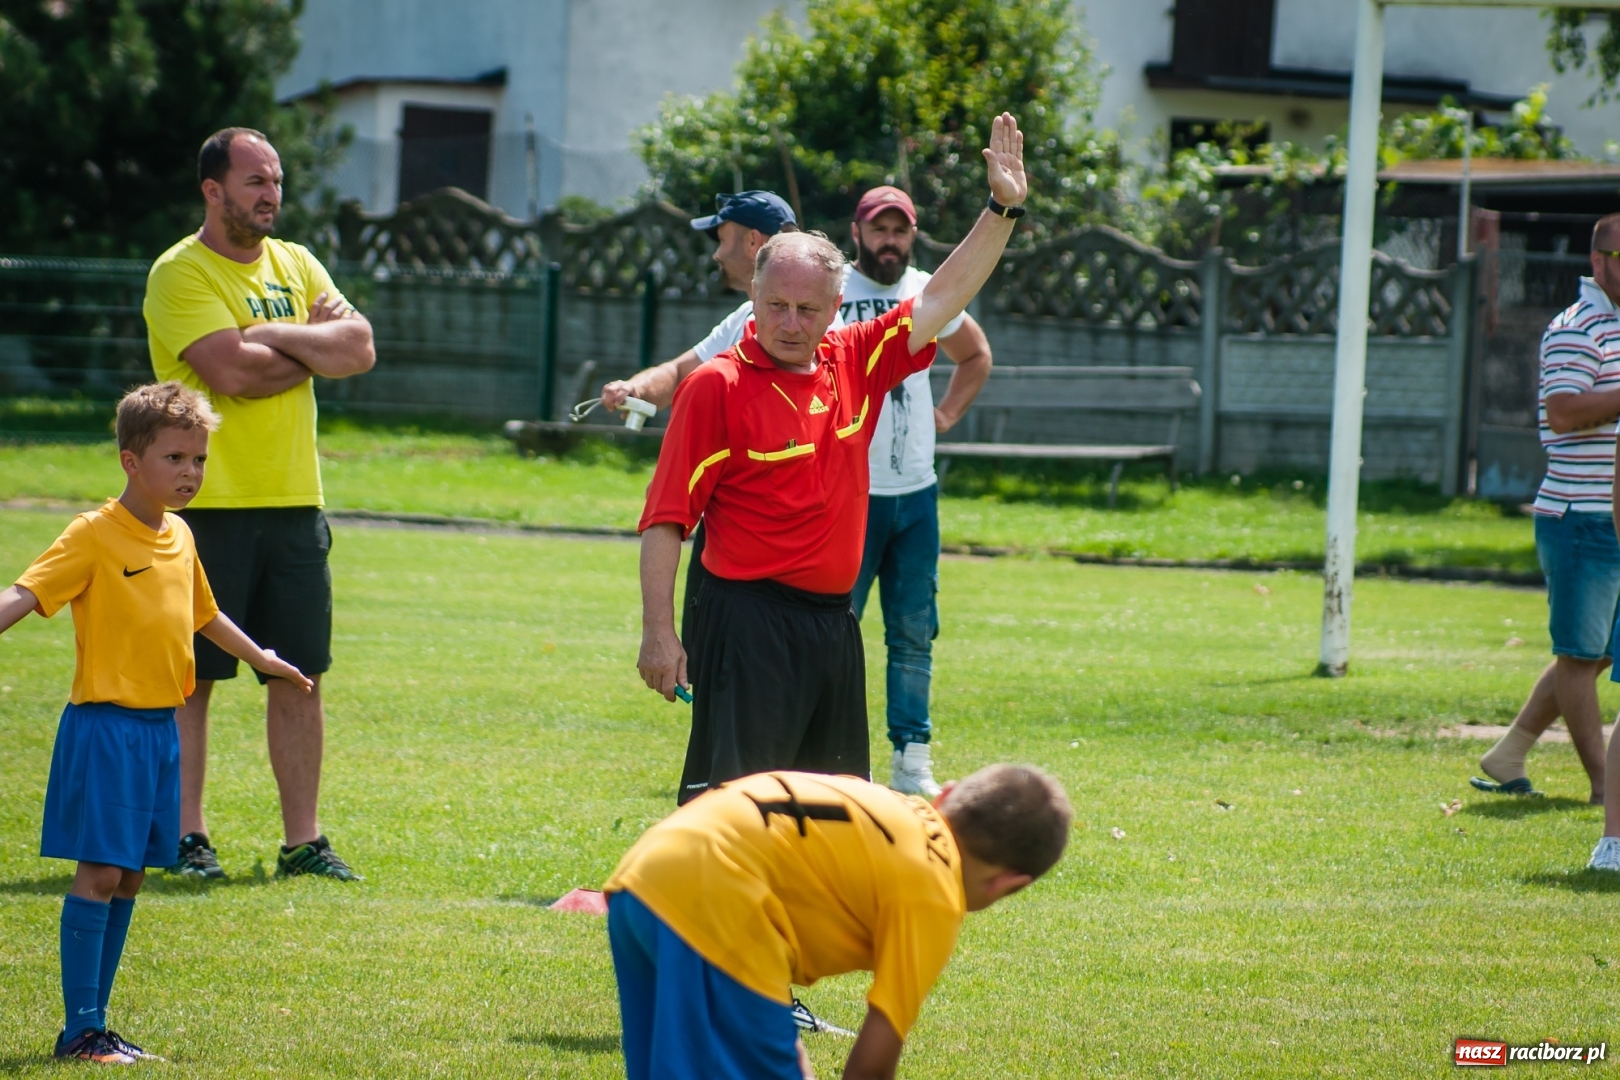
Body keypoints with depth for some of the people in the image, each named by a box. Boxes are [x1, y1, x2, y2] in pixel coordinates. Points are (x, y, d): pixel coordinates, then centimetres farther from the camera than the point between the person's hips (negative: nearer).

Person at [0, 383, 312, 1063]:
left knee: (129, 879, 9)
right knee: (98, 874, -8)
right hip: (104, 725, -7)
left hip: (160, 727, 7)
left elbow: (203, 614, 31)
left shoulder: (180, 538, 12)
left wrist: (261, 658, 45)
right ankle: (80, 1030, -5)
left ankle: (96, 1023, 14)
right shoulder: (95, 536, -10)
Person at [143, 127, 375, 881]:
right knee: (191, 676, -1)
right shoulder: (181, 274, -7)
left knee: (300, 677, 6)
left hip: (295, 504, 6)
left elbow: (359, 348, 1)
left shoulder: (296, 266, 14)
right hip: (211, 504, -6)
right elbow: (231, 371, -20)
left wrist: (273, 337, -12)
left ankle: (302, 839, 11)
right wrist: (312, 352, -4)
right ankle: (185, 835, 6)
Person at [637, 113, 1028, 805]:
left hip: (833, 620, 7)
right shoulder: (718, 385, -8)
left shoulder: (855, 365, 9)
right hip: (749, 622, -7)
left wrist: (1002, 210, 10)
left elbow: (942, 300, 17)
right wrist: (658, 633, -15)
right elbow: (665, 519, -10)